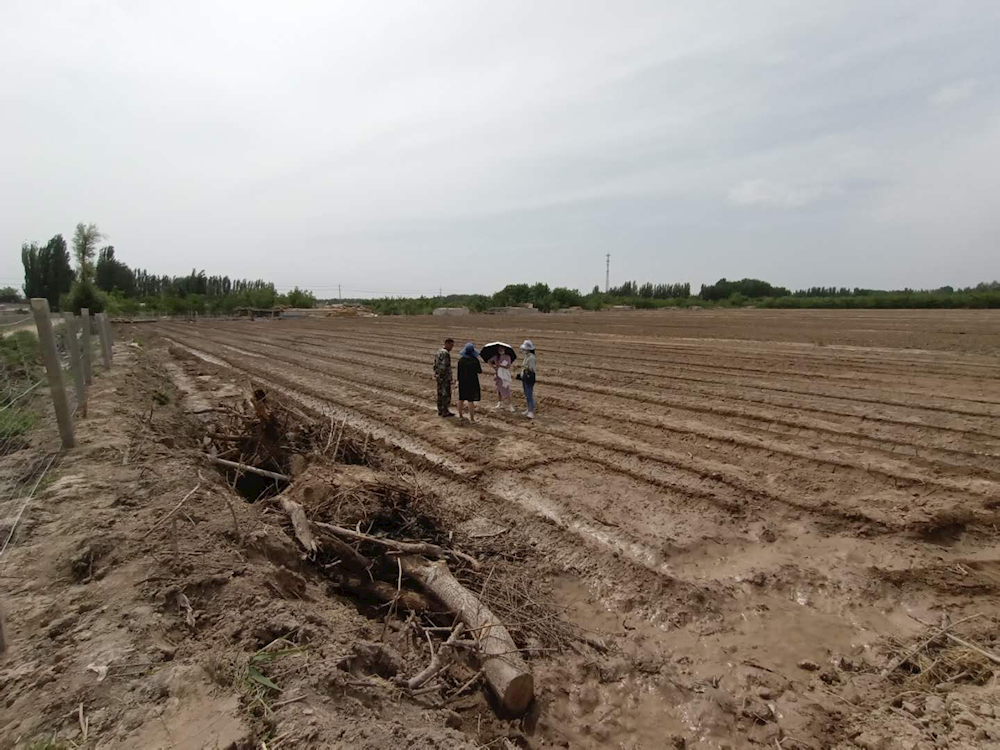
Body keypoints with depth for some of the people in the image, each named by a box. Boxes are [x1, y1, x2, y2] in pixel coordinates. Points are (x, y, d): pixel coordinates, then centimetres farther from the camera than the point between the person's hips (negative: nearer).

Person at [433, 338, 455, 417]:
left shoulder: (439, 351, 11)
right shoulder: (445, 353, -20)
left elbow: (435, 363, 16)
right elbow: (443, 366, -25)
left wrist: (436, 373, 16)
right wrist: (441, 376, -21)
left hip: (439, 376, 10)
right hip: (445, 377, -10)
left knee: (440, 393, 14)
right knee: (446, 394, -2)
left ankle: (440, 411, 22)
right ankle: (445, 412, 3)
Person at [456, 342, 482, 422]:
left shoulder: (461, 360, -5)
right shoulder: (475, 360, -14)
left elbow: (459, 372, 1)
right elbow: (480, 371, -4)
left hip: (462, 382, 4)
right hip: (472, 382, -4)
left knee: (461, 399, 17)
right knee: (471, 400, 0)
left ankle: (460, 415, 29)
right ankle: (472, 418, 3)